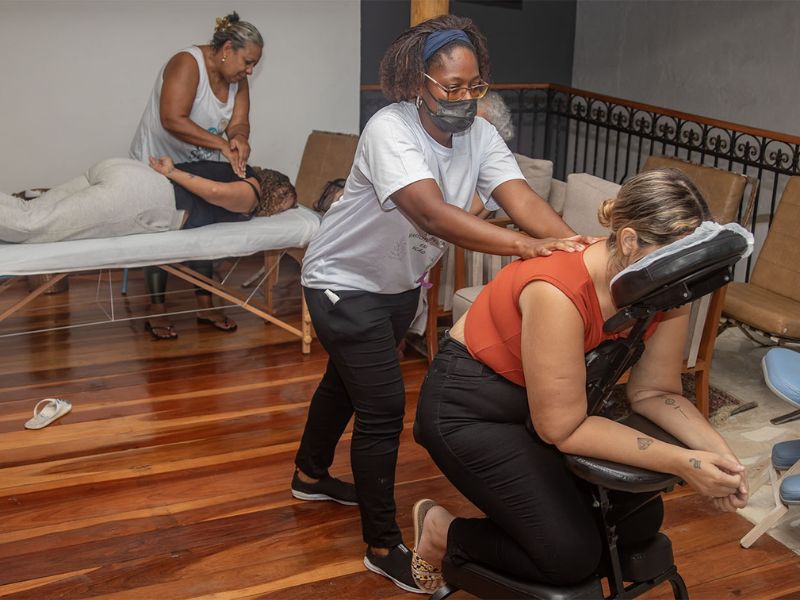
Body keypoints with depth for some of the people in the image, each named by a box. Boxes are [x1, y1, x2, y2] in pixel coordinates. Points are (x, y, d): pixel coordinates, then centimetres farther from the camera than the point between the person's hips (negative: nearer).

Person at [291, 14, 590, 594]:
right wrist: (524, 245, -57)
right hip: (344, 281, -7)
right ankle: (384, 547, 7)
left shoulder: (480, 134, -13)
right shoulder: (391, 129, -32)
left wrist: (576, 247, -46)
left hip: (401, 282, 7)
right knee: (383, 404, -9)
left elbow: (523, 198, -28)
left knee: (348, 378, 25)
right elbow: (432, 213, -47)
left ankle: (310, 475, 50)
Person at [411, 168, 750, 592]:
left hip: (548, 400, 7)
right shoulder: (558, 292, -36)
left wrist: (715, 450, -22)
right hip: (470, 405, -7)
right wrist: (680, 463, -31)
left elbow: (654, 391, -5)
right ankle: (441, 531, 12)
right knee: (572, 555, -11)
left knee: (640, 521, 4)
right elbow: (561, 428, -29)